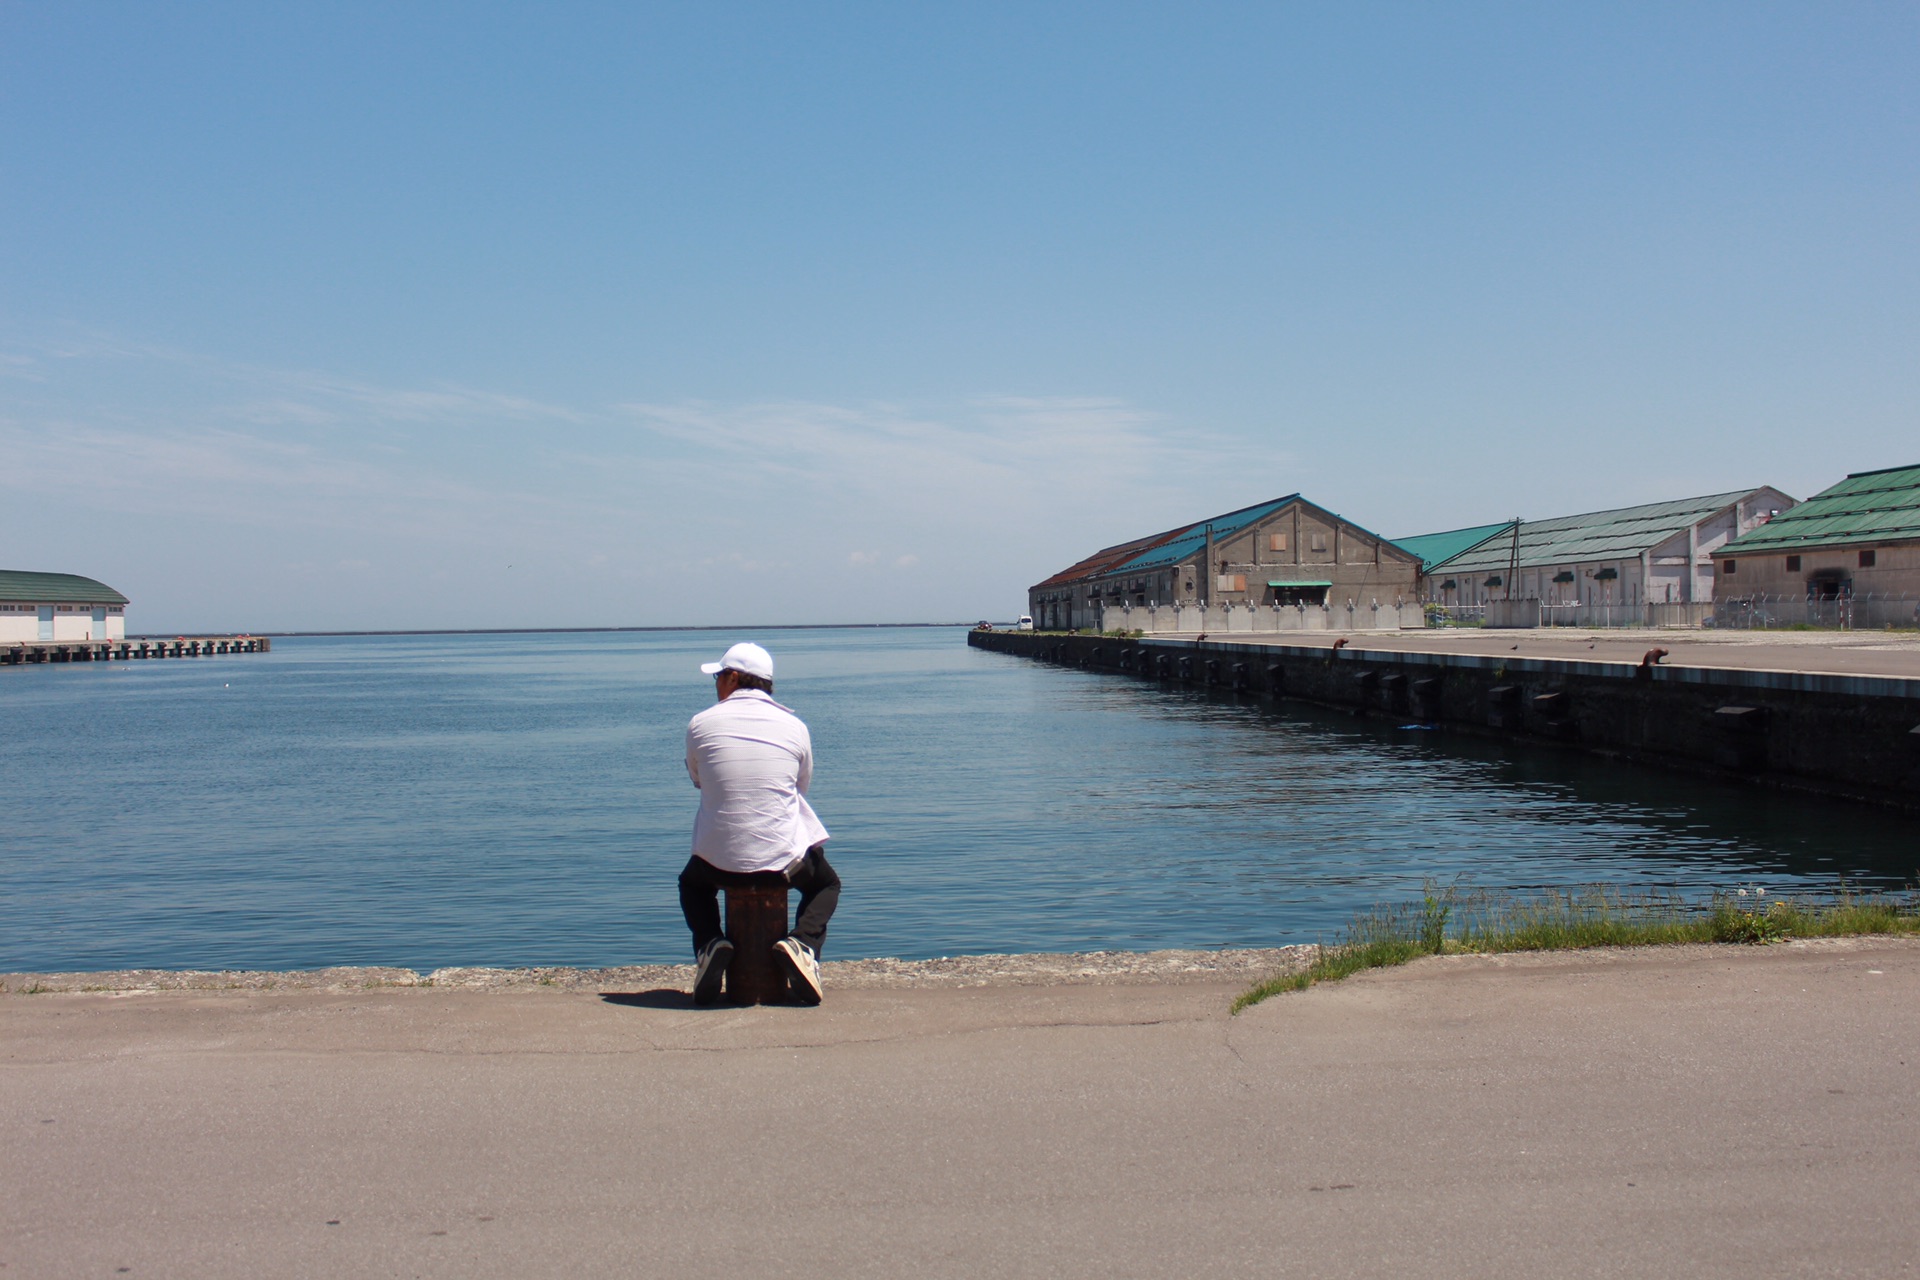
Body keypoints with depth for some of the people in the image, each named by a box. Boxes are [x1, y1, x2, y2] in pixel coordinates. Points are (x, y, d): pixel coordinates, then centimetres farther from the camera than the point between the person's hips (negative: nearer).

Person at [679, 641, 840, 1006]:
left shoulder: (701, 724, -1)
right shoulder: (795, 727, 1)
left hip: (721, 859, 0)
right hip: (785, 857, 0)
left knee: (692, 884, 35)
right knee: (826, 884, 32)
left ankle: (710, 946, 6)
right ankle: (802, 944, 2)